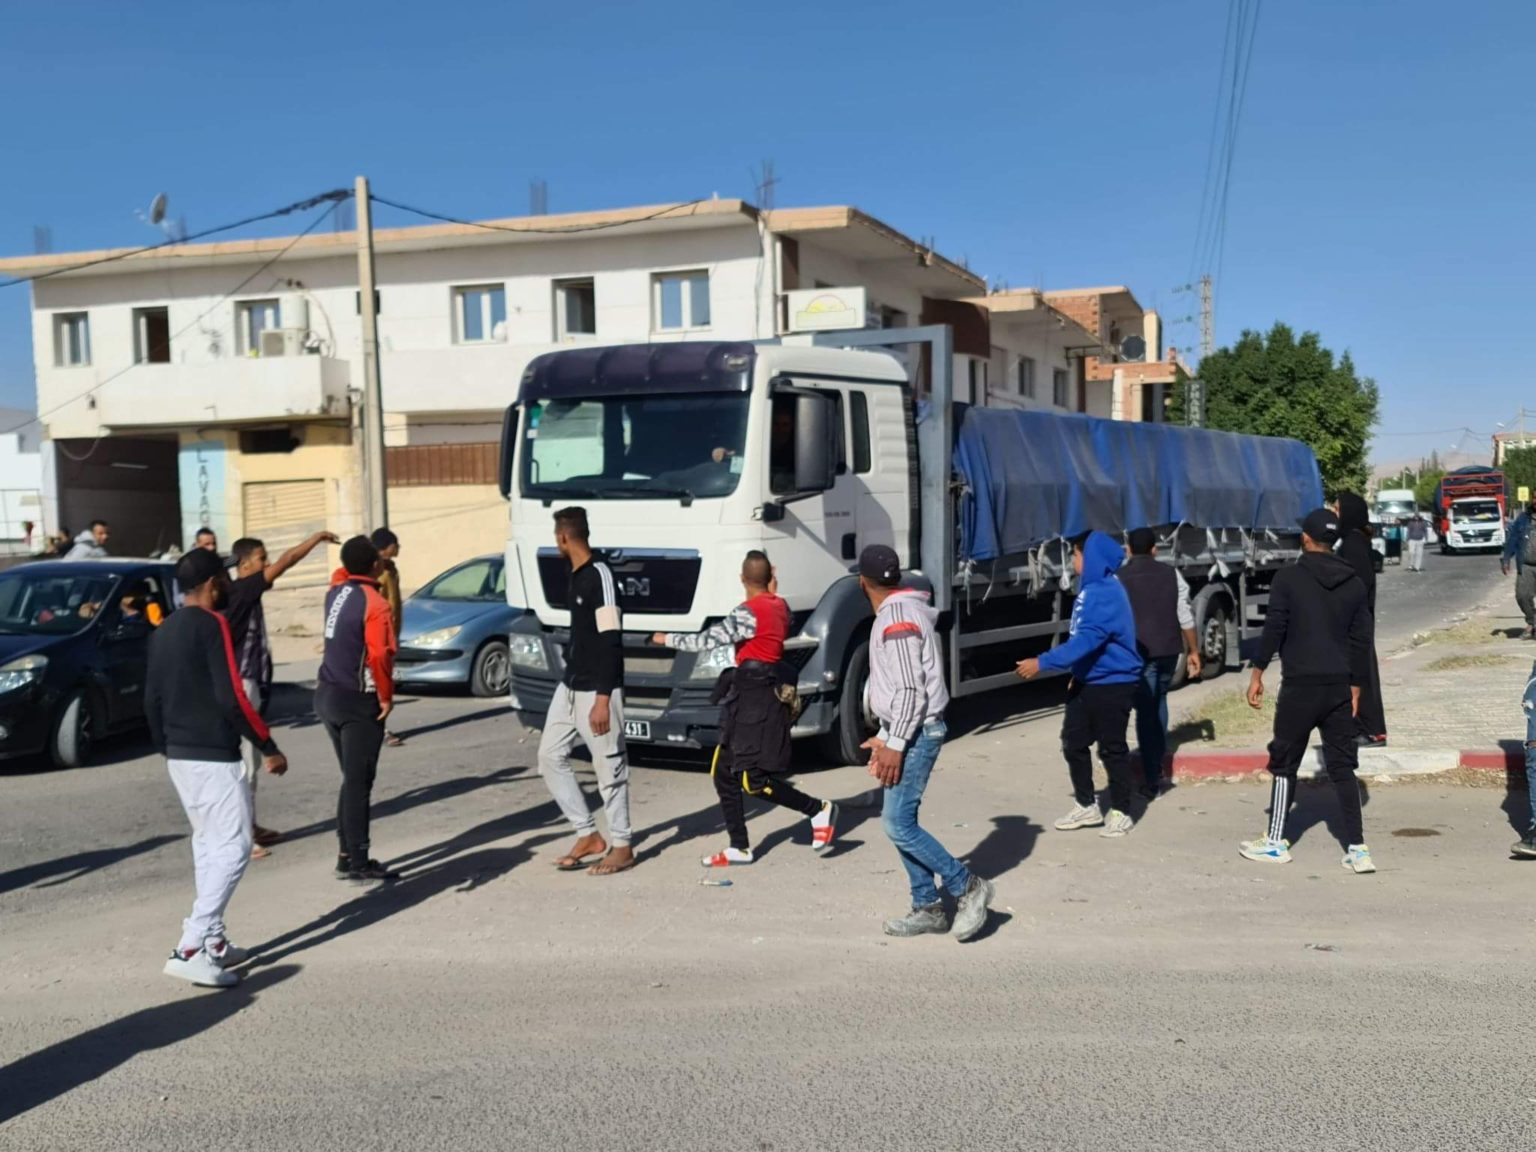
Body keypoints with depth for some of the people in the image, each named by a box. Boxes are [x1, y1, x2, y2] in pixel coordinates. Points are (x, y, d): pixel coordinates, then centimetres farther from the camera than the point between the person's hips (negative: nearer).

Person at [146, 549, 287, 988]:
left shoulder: (163, 632, 12)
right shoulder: (212, 625, -14)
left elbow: (152, 699, 15)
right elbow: (231, 697, -20)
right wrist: (268, 748, -13)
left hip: (179, 755, 9)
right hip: (215, 755, -9)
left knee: (206, 845, 17)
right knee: (232, 848, -6)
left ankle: (212, 941, 19)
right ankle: (190, 949, -12)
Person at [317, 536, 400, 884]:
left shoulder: (336, 591, 6)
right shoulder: (374, 603, -16)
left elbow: (342, 574, 33)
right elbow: (379, 655, -24)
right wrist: (386, 696, -13)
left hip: (327, 695, 8)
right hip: (358, 701, -8)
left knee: (352, 779, 17)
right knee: (358, 783, -4)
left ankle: (346, 855, 22)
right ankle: (360, 864, -1)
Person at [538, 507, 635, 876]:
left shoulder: (600, 577, -17)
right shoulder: (577, 576, 11)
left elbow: (611, 641, -20)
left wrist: (603, 699, -23)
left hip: (596, 691, -10)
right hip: (570, 686, 10)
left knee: (609, 766, -1)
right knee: (550, 756, 10)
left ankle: (622, 847, 11)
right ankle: (588, 835, 18)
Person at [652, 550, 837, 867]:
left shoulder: (748, 612, -17)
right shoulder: (780, 608, 9)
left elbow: (709, 640, -17)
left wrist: (668, 639, -4)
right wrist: (770, 592, 20)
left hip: (754, 700, -9)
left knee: (754, 780, -7)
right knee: (724, 774, 10)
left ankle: (819, 810, 6)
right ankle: (739, 848, 12)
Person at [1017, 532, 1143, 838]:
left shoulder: (1107, 594, -22)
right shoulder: (1090, 589, 9)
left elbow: (1087, 640, -30)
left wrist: (1042, 663, -31)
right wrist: (1076, 674, 22)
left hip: (1113, 683, -9)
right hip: (1087, 681, 9)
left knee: (1112, 749, 1)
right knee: (1073, 743, 12)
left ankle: (1121, 813, 14)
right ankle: (1087, 806, 24)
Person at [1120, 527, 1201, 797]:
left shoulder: (1119, 578, -2)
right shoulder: (1171, 573, 7)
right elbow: (1185, 616, 7)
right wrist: (1194, 650, 15)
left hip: (1139, 652, -3)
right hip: (1168, 649, 3)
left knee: (1145, 710, -1)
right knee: (1159, 702, 23)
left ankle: (1151, 778, -5)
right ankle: (1157, 765, 24)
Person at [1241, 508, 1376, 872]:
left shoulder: (1289, 578, -6)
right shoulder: (1354, 583, 9)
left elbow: (1273, 628, -9)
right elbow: (1361, 639, 10)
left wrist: (1257, 672, -1)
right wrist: (1357, 685, 17)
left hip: (1300, 685, -4)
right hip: (1339, 686, 4)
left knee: (1284, 763, 7)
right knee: (1343, 766, 8)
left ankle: (1276, 842, 13)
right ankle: (1357, 848, 4)